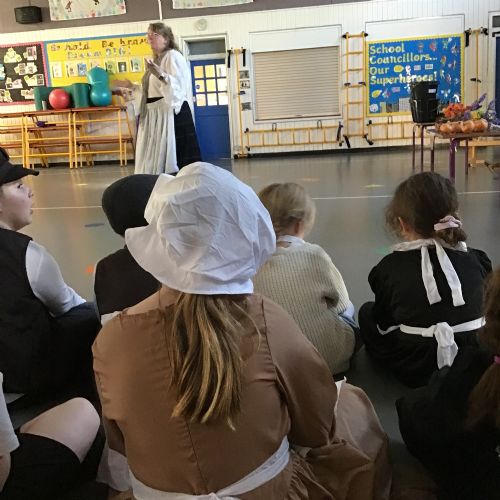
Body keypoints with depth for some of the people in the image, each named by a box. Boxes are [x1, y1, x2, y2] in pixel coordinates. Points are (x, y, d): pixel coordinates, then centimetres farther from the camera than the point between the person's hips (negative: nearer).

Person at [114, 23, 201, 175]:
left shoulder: (173, 56, -7)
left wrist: (161, 75, -34)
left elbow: (178, 87, -20)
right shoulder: (155, 60, 21)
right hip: (154, 115, 9)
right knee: (156, 158, 9)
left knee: (172, 157, -10)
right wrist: (131, 87, 22)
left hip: (170, 113, -9)